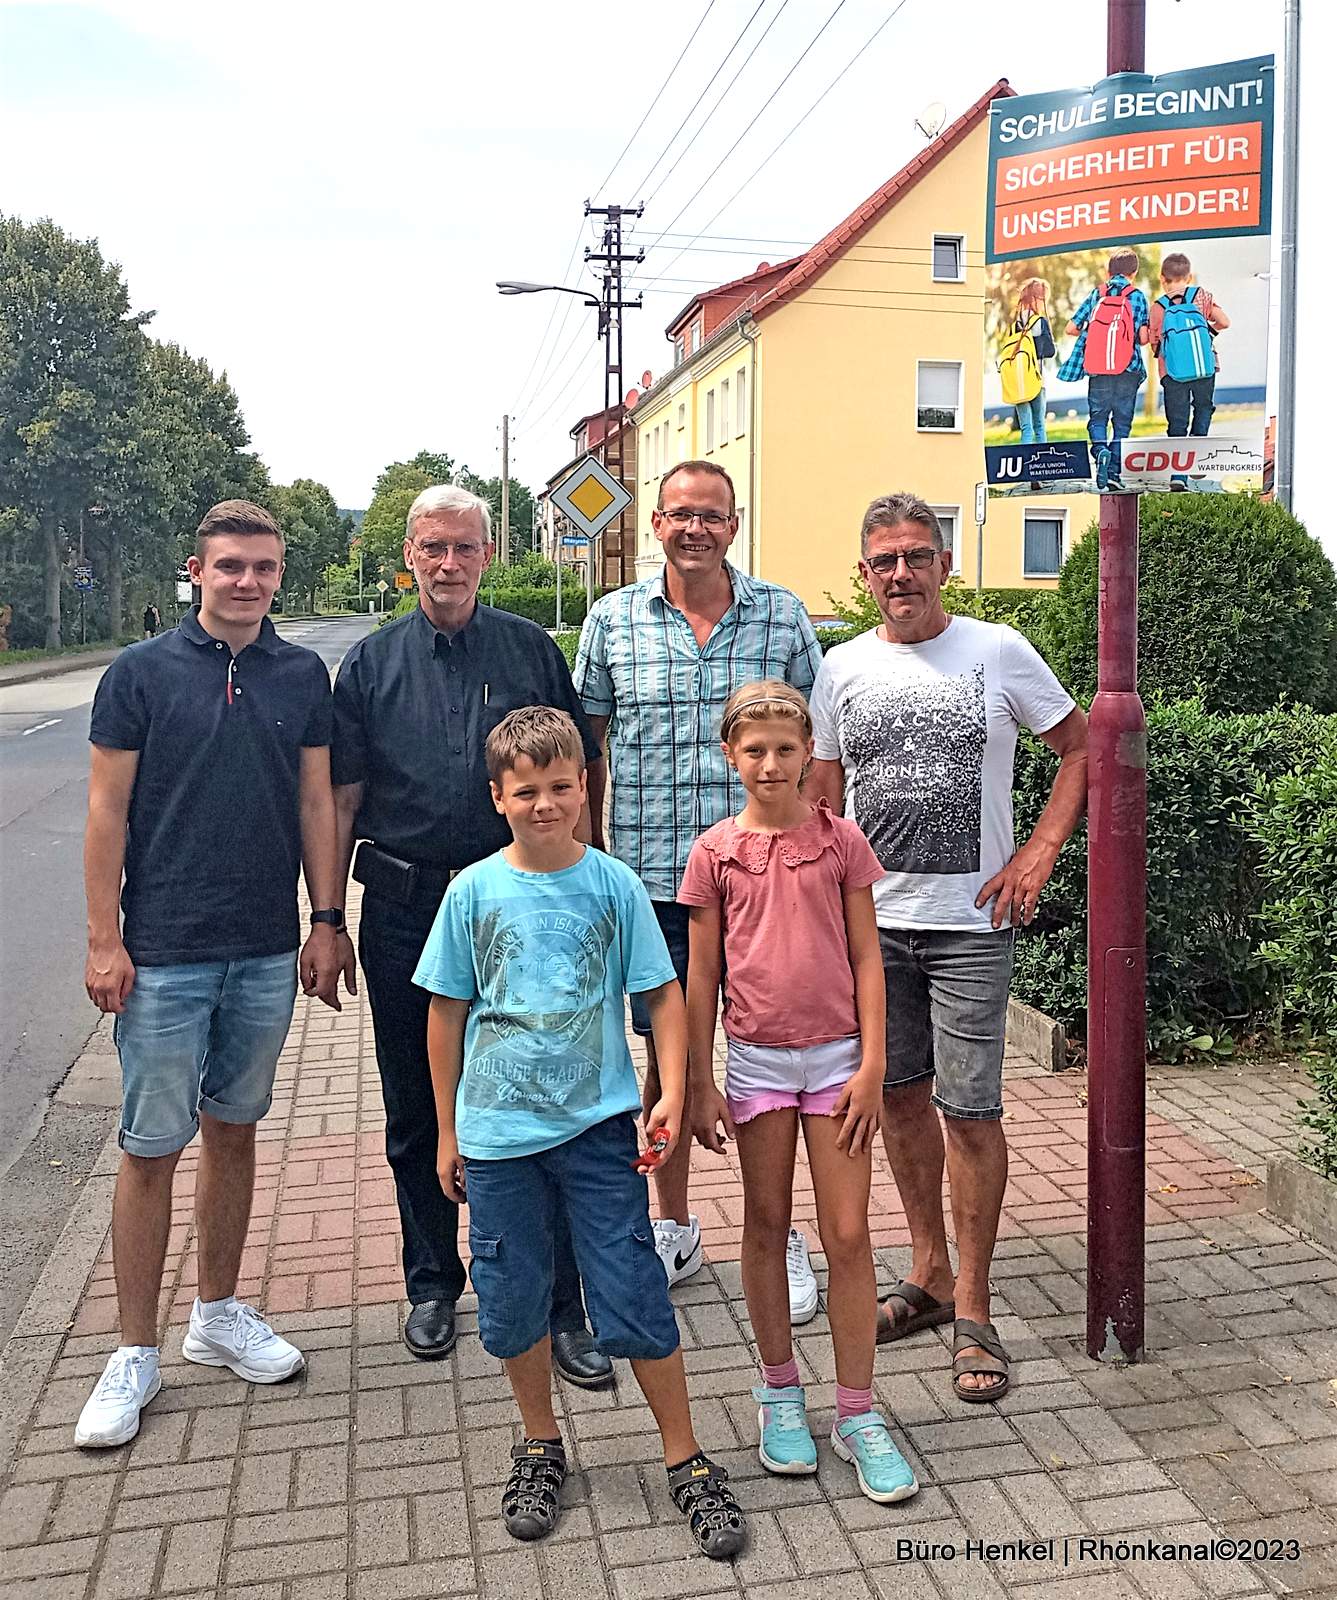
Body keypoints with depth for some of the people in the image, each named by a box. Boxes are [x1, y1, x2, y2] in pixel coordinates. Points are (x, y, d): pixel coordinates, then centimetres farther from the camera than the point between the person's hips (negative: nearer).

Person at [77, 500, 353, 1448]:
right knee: (152, 1148, 3)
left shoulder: (304, 677, 5)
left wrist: (327, 923, 5)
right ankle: (137, 1354, 17)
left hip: (266, 952, 3)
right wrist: (104, 940, -7)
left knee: (234, 1131, 15)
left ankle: (219, 1315, 31)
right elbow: (109, 811, -3)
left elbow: (316, 804, 8)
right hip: (164, 953, -3)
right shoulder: (141, 674, -3)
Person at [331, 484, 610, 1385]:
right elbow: (342, 802, 6)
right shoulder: (373, 663, 6)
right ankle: (432, 1281, 33)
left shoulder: (532, 651, 3)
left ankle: (559, 1303, 14)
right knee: (416, 1111, 13)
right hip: (405, 912, 2)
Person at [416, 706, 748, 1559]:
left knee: (636, 1302, 2)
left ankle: (687, 1461, 20)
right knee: (513, 1304, 12)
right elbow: (448, 1012, 5)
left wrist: (672, 1094, -10)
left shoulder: (614, 885, -4)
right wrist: (447, 1131, 8)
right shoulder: (474, 891, -2)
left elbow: (663, 994, 1)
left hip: (598, 1124, -1)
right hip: (498, 1132, 2)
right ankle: (542, 1448, 35)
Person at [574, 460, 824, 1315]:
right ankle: (676, 1228, 31)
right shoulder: (613, 620, 3)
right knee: (667, 1054, 13)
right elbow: (588, 750, 8)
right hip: (651, 882, 1)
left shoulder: (784, 617, 2)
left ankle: (781, 1236, 25)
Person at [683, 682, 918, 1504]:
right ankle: (781, 1393, 30)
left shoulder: (841, 840, -2)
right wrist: (703, 1084, 1)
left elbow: (866, 958, 0)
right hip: (756, 1059, 1)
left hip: (835, 1054, 0)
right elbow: (702, 975, 2)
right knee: (766, 1229, 12)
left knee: (849, 1235, 2)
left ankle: (858, 1414, 16)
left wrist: (871, 1066, -6)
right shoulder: (716, 851, -1)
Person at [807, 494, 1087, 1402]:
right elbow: (822, 802, 11)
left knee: (969, 1109, -3)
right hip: (871, 920, 4)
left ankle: (973, 1309, 14)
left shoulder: (999, 652, -2)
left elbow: (1082, 749, 5)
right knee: (901, 1095, 12)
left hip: (970, 923, -3)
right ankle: (930, 1272, 30)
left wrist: (1039, 854, -6)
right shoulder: (842, 669, 6)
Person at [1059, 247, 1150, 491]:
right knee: (1122, 421, 8)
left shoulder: (1096, 294, 8)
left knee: (1097, 416, 12)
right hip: (1128, 369, -1)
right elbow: (1143, 337, -6)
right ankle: (1114, 471, 2)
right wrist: (1134, 340, 17)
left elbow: (1071, 327, 5)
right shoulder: (1137, 296, 2)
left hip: (1097, 370, 1)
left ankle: (1100, 449, -18)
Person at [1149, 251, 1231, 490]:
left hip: (1173, 374, 0)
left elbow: (1154, 343, 4)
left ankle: (1178, 474, -4)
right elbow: (1224, 322, 3)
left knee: (1177, 423, 3)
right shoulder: (1200, 295, 2)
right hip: (1205, 368, 0)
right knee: (1203, 408, 23)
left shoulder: (1158, 307, 0)